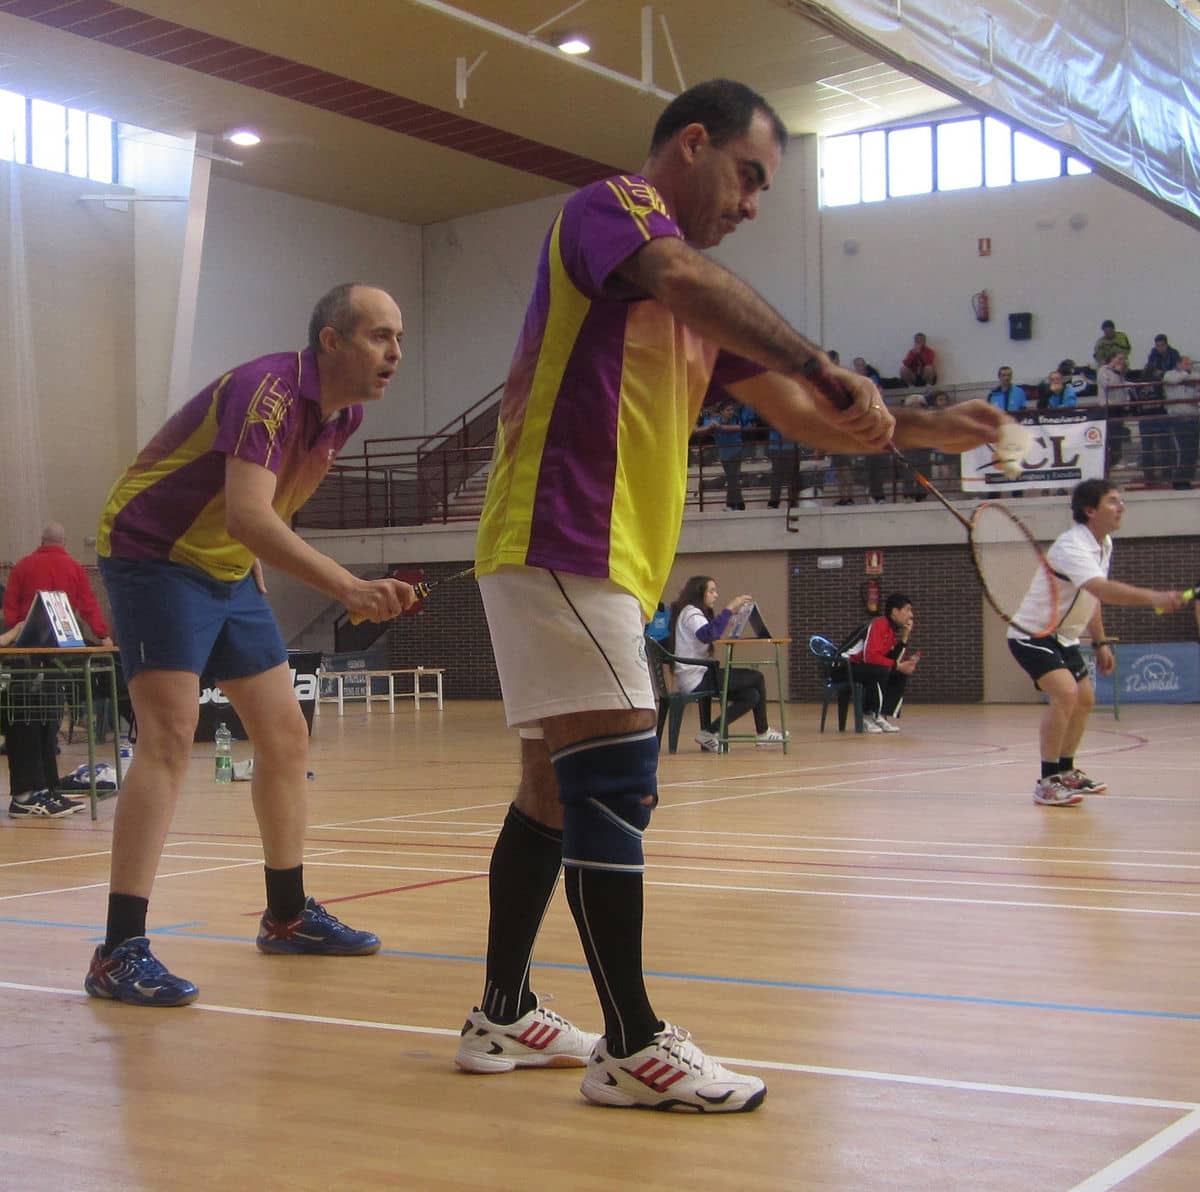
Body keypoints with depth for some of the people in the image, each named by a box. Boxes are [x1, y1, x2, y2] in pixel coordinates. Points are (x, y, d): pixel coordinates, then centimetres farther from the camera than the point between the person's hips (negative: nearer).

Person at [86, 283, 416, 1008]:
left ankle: (288, 915, 22)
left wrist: (256, 567, 14)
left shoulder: (346, 415, 1)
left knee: (286, 734, 9)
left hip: (230, 570, 9)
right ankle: (120, 953, -20)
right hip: (155, 557, -9)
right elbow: (246, 515, -41)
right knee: (171, 732, -20)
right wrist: (350, 588, -49)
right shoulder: (270, 390, -26)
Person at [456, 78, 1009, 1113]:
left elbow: (800, 414, 21)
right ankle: (632, 1047, -9)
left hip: (607, 564, 10)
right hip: (559, 544, -10)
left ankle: (504, 1017, 23)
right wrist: (830, 368, -31)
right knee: (616, 779, -13)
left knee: (556, 787, 13)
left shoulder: (698, 314, 22)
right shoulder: (612, 204, -4)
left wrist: (921, 430, 9)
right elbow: (681, 277, -27)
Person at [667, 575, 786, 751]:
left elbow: (713, 634, 17)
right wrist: (729, 609, -26)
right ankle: (762, 731, 4)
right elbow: (708, 635, -30)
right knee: (756, 677, -6)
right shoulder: (690, 613, -11)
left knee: (751, 696, 1)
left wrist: (732, 614, 7)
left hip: (697, 676, 10)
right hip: (696, 678, -10)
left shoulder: (695, 613, 21)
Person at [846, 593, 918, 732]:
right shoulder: (879, 625, -20)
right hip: (851, 667, -9)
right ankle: (869, 715, -20)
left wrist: (905, 637, -9)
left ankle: (886, 715, -5)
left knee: (903, 674, -1)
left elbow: (895, 660, 0)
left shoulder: (896, 629, 7)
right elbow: (871, 656, -31)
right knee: (881, 671, -32)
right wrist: (897, 666, -25)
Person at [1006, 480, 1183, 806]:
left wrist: (1100, 642, 14)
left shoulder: (1104, 544, 4)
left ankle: (1065, 771, 34)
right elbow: (1102, 589, -46)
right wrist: (1152, 598, -57)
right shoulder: (1072, 546, -28)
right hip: (1032, 634, -10)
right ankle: (1047, 782, -23)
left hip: (1063, 637, 10)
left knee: (1084, 699, 17)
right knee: (1065, 693, -26)